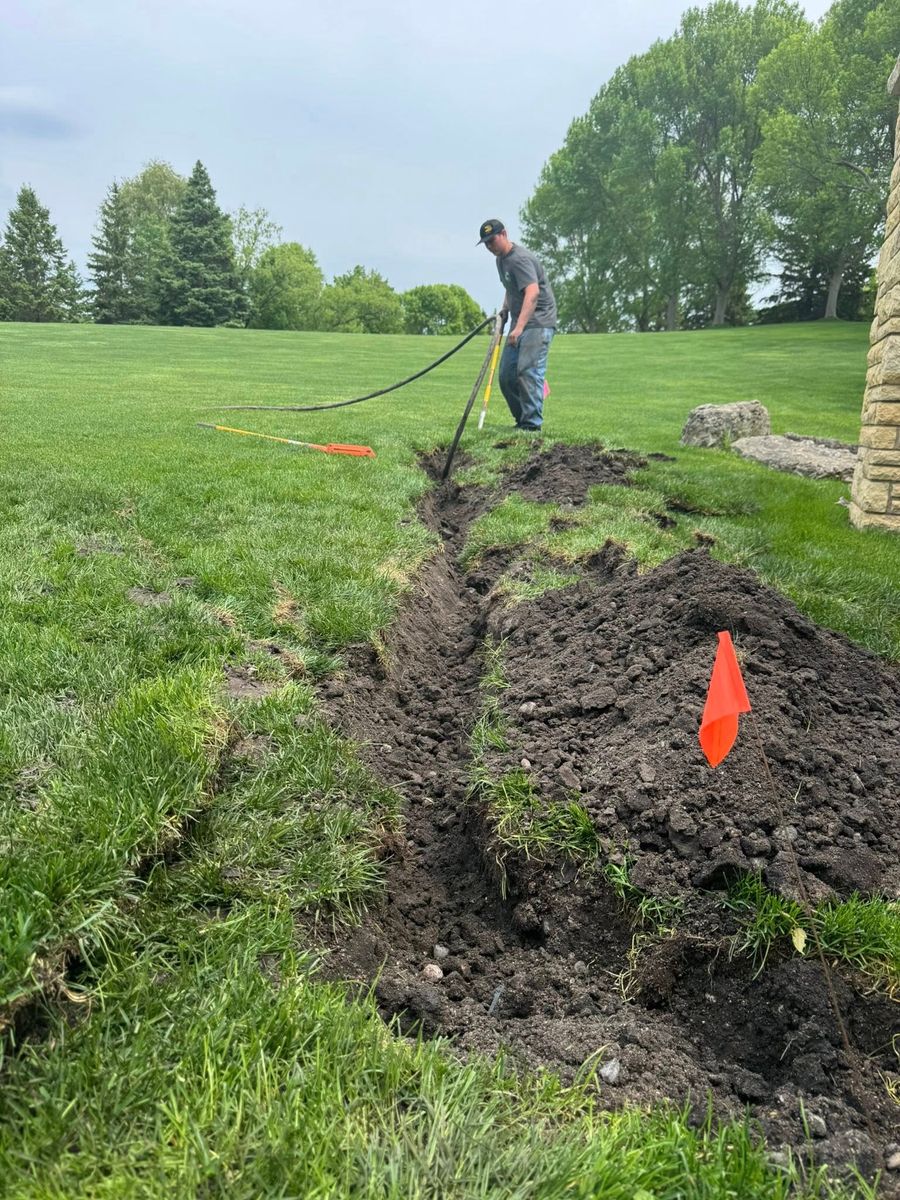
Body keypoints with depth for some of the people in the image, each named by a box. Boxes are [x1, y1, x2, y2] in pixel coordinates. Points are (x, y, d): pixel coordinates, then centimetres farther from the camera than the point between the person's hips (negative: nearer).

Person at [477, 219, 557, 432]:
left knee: (529, 371, -18)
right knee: (506, 375, 7)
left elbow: (533, 292, -34)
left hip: (538, 322, -10)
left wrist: (519, 327, -44)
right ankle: (521, 420, 17)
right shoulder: (501, 259, 13)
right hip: (520, 322, 10)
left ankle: (532, 424, -15)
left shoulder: (520, 258, -18)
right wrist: (505, 309, 13)